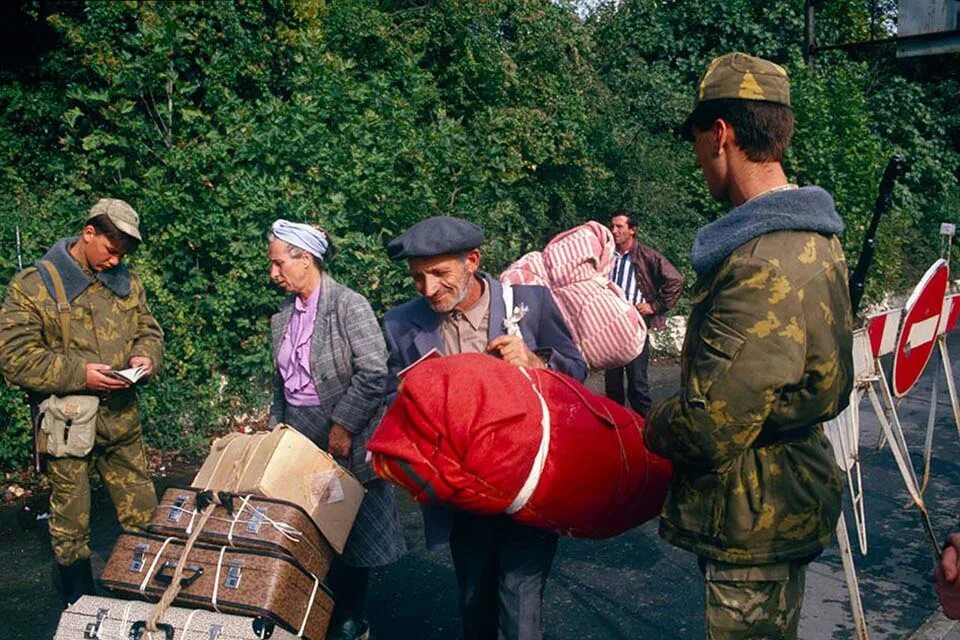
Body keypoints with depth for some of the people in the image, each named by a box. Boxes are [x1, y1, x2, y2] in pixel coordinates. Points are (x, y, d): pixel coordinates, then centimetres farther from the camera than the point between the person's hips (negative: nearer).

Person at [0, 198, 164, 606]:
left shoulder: (126, 282, 7)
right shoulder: (33, 286, -9)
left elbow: (149, 330, 15)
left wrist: (145, 356, -8)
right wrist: (79, 373, -22)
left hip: (122, 419, 4)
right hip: (68, 424, -4)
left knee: (143, 516, 12)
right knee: (71, 525, 10)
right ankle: (79, 604, 29)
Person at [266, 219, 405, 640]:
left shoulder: (348, 304, -12)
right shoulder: (283, 317, 10)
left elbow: (374, 372, -18)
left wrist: (342, 425, -18)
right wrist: (277, 427, 12)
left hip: (346, 442, -6)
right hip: (300, 440, 6)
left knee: (352, 533, 5)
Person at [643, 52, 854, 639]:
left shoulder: (762, 265, -29)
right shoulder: (813, 235, 5)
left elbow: (711, 430, -29)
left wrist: (655, 426, -6)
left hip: (754, 520, -10)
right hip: (790, 502, 10)